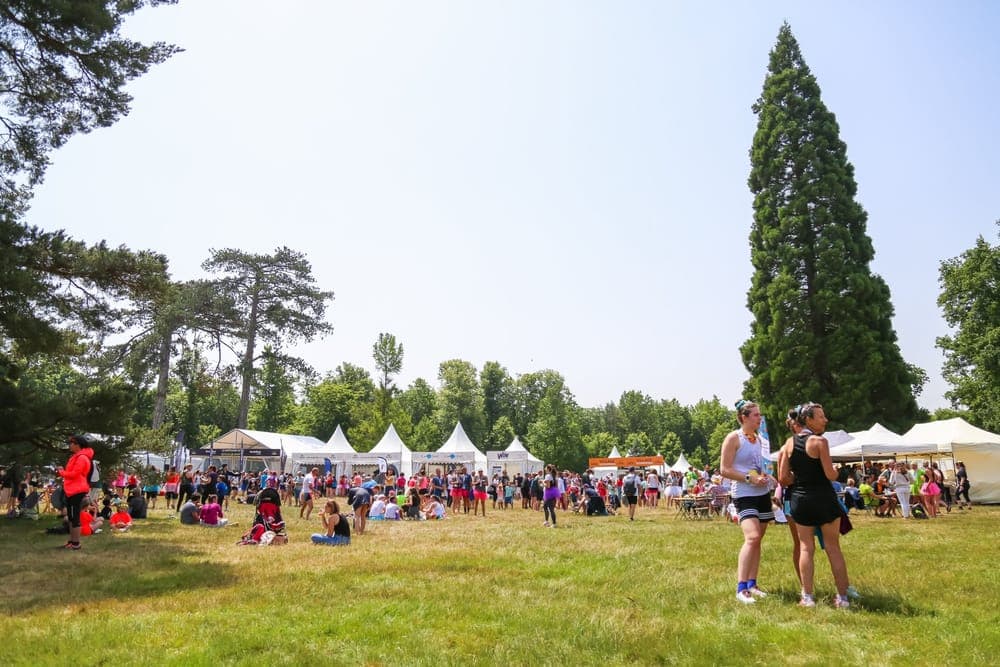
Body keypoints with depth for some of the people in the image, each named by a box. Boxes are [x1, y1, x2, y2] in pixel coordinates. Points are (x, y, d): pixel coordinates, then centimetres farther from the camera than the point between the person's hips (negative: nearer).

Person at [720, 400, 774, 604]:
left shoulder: (758, 437, 14)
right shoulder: (733, 438, -9)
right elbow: (724, 470, -13)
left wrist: (767, 477, 6)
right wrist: (749, 478, -19)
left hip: (763, 494, 8)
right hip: (744, 495, -8)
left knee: (757, 540, 10)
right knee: (752, 537, -21)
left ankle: (752, 584, 20)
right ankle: (741, 588, -18)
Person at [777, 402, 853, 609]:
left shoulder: (790, 443, 3)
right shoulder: (820, 441, -12)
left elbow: (783, 477, 3)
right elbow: (831, 475, -14)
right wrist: (836, 470, 8)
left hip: (799, 499, 4)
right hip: (823, 498, -4)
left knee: (806, 548, 8)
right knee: (833, 548, 8)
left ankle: (807, 597, 7)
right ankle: (842, 597, 14)